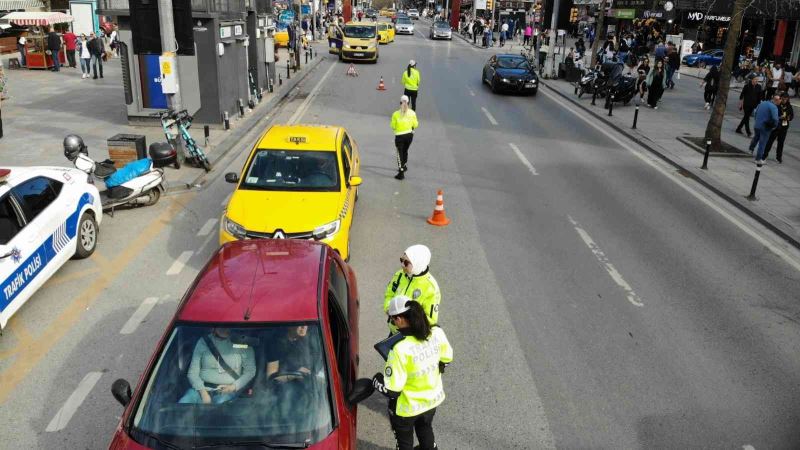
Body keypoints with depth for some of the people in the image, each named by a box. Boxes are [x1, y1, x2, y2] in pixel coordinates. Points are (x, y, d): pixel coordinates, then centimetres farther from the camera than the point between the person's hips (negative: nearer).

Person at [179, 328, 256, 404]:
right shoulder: (203, 341, 6)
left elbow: (250, 371, 3)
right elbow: (193, 372, 3)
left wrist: (234, 386, -11)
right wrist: (203, 392, -12)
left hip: (227, 390, -2)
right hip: (203, 387, 2)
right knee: (183, 402, -27)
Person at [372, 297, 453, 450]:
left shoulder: (400, 349, -36)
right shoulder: (437, 333, -18)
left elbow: (391, 390, -28)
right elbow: (446, 359, 2)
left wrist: (376, 381, -8)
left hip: (407, 407, -5)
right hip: (433, 398, 5)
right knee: (425, 429, 35)